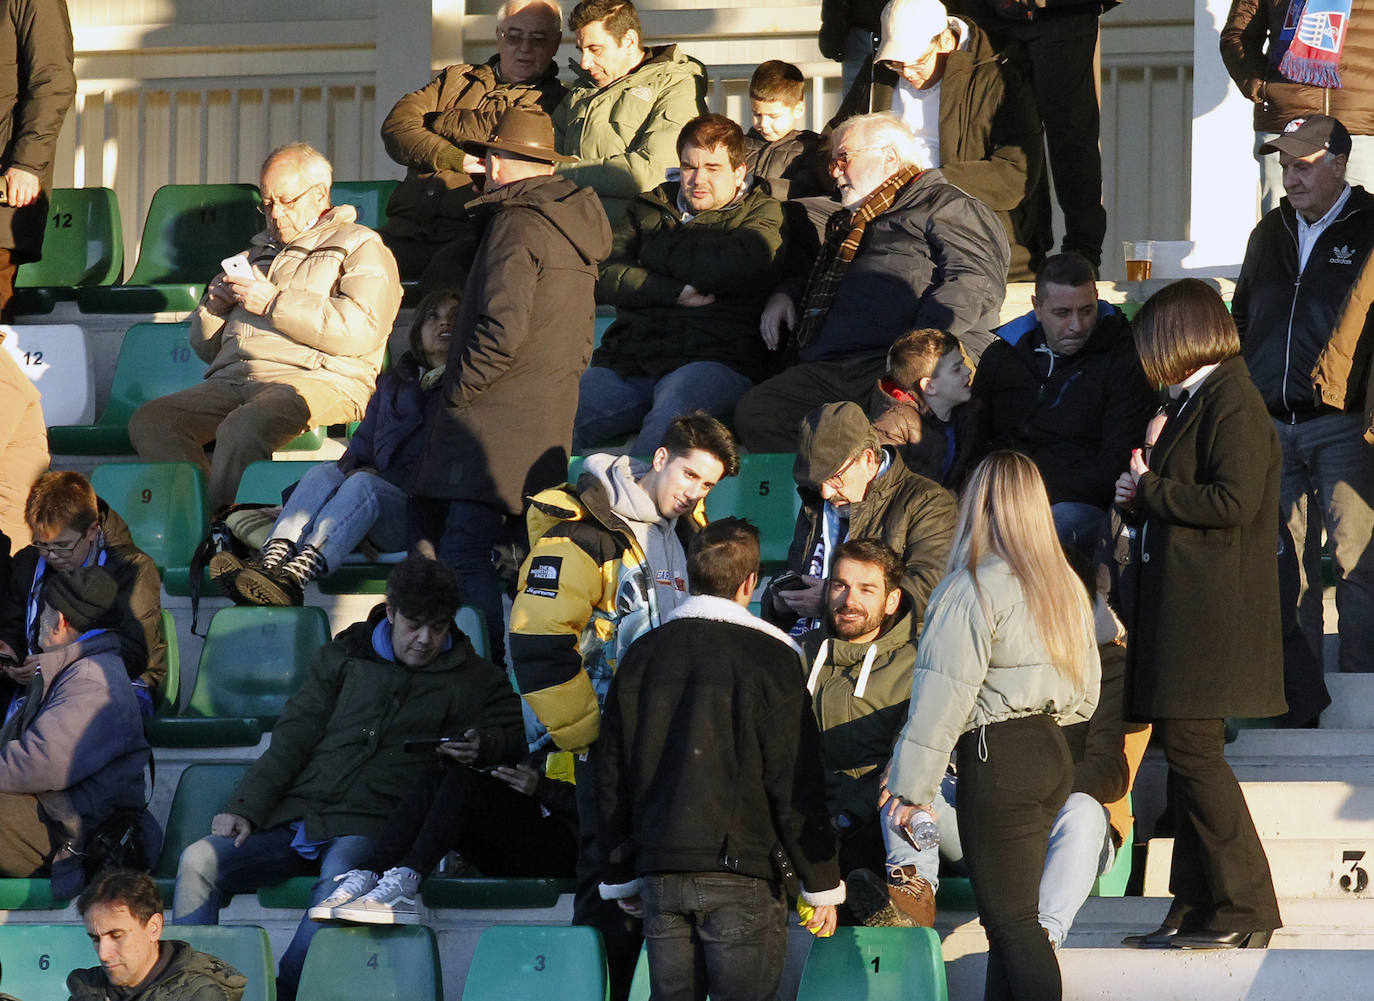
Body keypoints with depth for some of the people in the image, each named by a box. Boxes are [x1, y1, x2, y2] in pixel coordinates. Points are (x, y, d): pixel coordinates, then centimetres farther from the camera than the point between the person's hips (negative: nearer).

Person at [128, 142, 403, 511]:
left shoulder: (362, 248, 11)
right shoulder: (257, 254, 33)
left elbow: (359, 329, -9)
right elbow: (206, 346, 35)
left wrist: (273, 302, -7)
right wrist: (214, 305, 11)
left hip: (318, 379, -6)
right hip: (230, 380, 6)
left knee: (242, 428, -39)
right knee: (149, 421, -22)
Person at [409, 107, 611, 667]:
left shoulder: (516, 224, -10)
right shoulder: (576, 228, 19)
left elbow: (503, 331, -19)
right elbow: (581, 340, 24)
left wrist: (453, 390, -10)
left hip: (499, 421, -9)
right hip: (551, 420, 9)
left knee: (464, 553, -12)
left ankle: (490, 667, -19)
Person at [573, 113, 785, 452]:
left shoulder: (762, 211, 14)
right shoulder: (648, 209, 24)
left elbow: (737, 266, -10)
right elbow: (603, 276, 8)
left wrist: (661, 249, 4)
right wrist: (674, 293, -6)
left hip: (715, 361, -4)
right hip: (628, 358, 4)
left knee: (672, 411, -39)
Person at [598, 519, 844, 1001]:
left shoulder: (642, 656, 8)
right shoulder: (768, 658, -6)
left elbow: (613, 779, 12)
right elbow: (797, 784, -8)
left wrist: (621, 876, 20)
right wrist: (821, 884, -1)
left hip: (660, 873, 4)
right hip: (742, 870, -4)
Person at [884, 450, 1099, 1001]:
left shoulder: (974, 589, -12)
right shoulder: (1065, 585, 12)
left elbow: (943, 696, -15)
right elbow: (1084, 694, 19)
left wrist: (912, 784, -12)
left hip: (996, 755, -8)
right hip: (1052, 750, 8)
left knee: (1012, 921, -6)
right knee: (1009, 919, 12)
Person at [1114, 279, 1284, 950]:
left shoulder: (1231, 400, -12)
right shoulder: (1196, 400, 17)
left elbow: (1233, 502, -21)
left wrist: (1150, 490, -11)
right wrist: (1145, 498, 5)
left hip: (1211, 611, -10)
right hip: (1183, 611, 10)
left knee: (1193, 750, -10)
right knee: (1185, 752, 10)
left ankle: (1246, 913, -7)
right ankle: (1196, 913, 14)